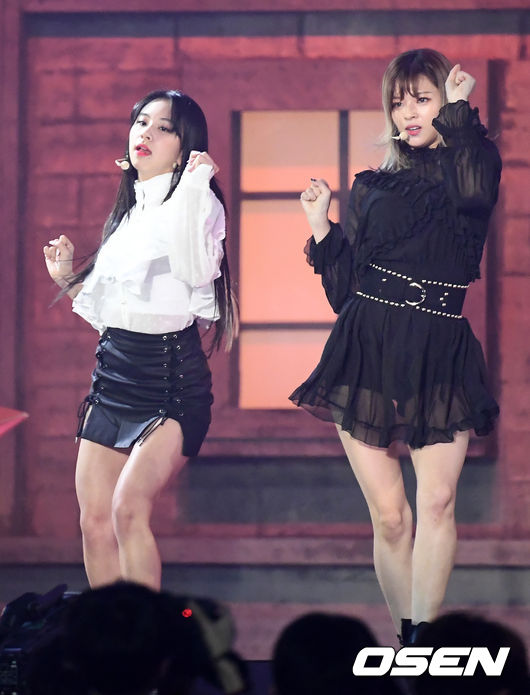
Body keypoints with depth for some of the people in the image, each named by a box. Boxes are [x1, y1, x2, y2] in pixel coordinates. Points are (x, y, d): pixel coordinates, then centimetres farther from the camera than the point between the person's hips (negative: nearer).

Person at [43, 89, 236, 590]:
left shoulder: (197, 202, -2)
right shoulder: (127, 212, 18)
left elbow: (195, 270, -24)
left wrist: (193, 186, -20)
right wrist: (66, 279, 11)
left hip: (171, 373, -7)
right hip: (114, 372, 8)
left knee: (129, 507, -23)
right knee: (95, 520, 2)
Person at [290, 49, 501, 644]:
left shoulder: (468, 163, 6)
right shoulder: (372, 186, 16)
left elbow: (476, 192, -23)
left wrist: (458, 107, -15)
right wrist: (320, 225, 7)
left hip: (439, 357, -2)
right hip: (368, 351, 3)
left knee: (437, 499, -17)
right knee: (389, 515, -2)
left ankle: (422, 634, -20)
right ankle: (405, 639, 5)